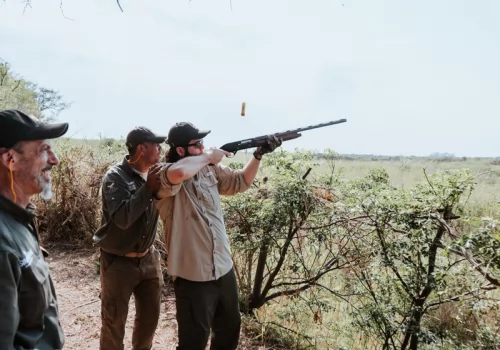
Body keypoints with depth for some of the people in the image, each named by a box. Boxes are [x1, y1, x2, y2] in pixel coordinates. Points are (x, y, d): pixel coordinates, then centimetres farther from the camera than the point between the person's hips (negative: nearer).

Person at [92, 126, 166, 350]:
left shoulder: (153, 174, 0)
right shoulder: (116, 177, -17)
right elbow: (123, 217, -28)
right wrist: (149, 187, -27)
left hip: (148, 258, 6)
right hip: (118, 262, -6)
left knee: (150, 315, 18)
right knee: (114, 322, 8)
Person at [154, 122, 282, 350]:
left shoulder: (210, 169, 4)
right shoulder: (163, 175, -18)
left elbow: (240, 181, 18)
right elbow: (179, 173, -42)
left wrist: (258, 155, 3)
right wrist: (208, 156, -24)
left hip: (224, 269, 7)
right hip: (192, 277, -7)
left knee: (230, 329, 27)